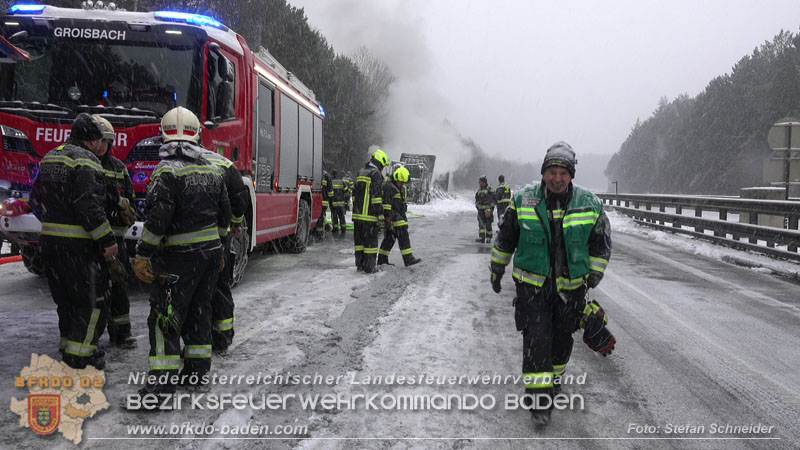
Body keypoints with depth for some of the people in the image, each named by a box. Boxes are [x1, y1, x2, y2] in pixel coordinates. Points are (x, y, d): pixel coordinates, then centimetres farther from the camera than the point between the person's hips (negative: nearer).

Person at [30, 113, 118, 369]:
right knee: (93, 299, -1)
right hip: (78, 243, -9)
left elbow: (36, 200, 21)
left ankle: (69, 349, 28)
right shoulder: (86, 160, -13)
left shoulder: (50, 158, 16)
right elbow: (89, 205, -22)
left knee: (65, 298, 19)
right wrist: (107, 240, -19)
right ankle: (79, 357, -1)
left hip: (50, 241, 9)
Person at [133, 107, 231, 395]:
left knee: (165, 316, -4)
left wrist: (143, 255, -14)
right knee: (199, 309, 17)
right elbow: (224, 214, 14)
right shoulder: (213, 170, 9)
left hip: (180, 255, -7)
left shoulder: (168, 170, -13)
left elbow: (157, 218, -19)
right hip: (211, 252, 7)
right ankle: (198, 367, 25)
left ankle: (164, 381, -7)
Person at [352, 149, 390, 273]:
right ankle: (369, 267, 0)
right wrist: (380, 214, -15)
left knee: (359, 239, 12)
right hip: (369, 215, -8)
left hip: (357, 213, 8)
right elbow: (376, 195, -17)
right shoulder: (376, 174, -10)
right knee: (371, 240, -2)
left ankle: (360, 264, 17)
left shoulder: (361, 173, 17)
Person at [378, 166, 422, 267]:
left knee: (390, 238, 11)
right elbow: (386, 203, -18)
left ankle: (382, 259, 16)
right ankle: (408, 259, -17)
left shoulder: (401, 188, 18)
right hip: (392, 216, -10)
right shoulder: (388, 187, -12)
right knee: (403, 236, -15)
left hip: (399, 216, 10)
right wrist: (388, 218, -23)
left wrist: (404, 217, 27)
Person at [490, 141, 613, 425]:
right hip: (531, 284, -1)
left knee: (562, 337, 13)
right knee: (536, 336, -8)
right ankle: (539, 396, -1)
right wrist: (497, 269, 12)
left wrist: (594, 275, 5)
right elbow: (505, 237, 8)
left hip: (571, 287, 1)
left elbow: (601, 243, 8)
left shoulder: (590, 205, -3)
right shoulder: (523, 201, -4)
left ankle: (555, 377, 40)